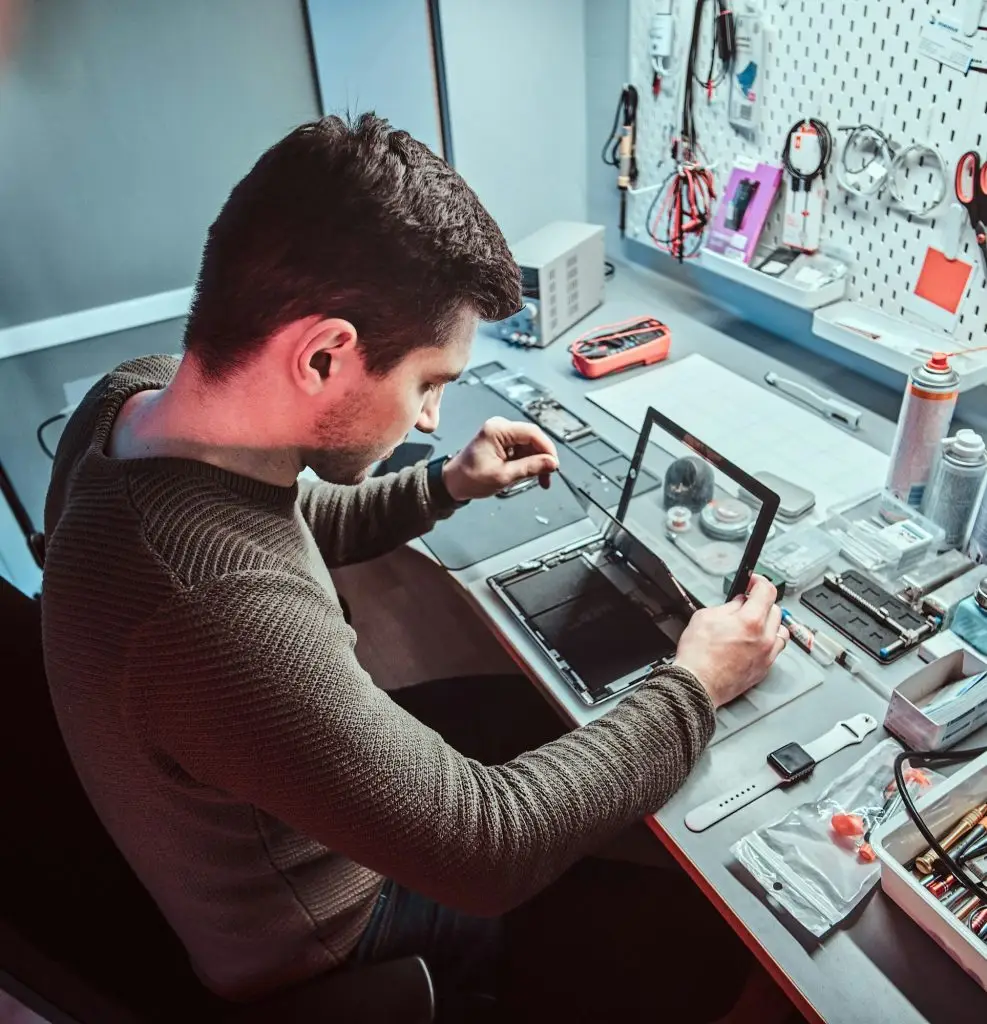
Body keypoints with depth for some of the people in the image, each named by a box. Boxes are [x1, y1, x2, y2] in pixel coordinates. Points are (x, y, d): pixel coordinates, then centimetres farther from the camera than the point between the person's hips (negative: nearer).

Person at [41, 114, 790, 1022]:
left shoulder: (139, 393, -17)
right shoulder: (226, 616, -46)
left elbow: (284, 529, 4)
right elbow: (489, 851, -34)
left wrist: (445, 487, -3)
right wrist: (692, 689, -22)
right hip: (307, 938, -6)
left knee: (523, 703, 21)